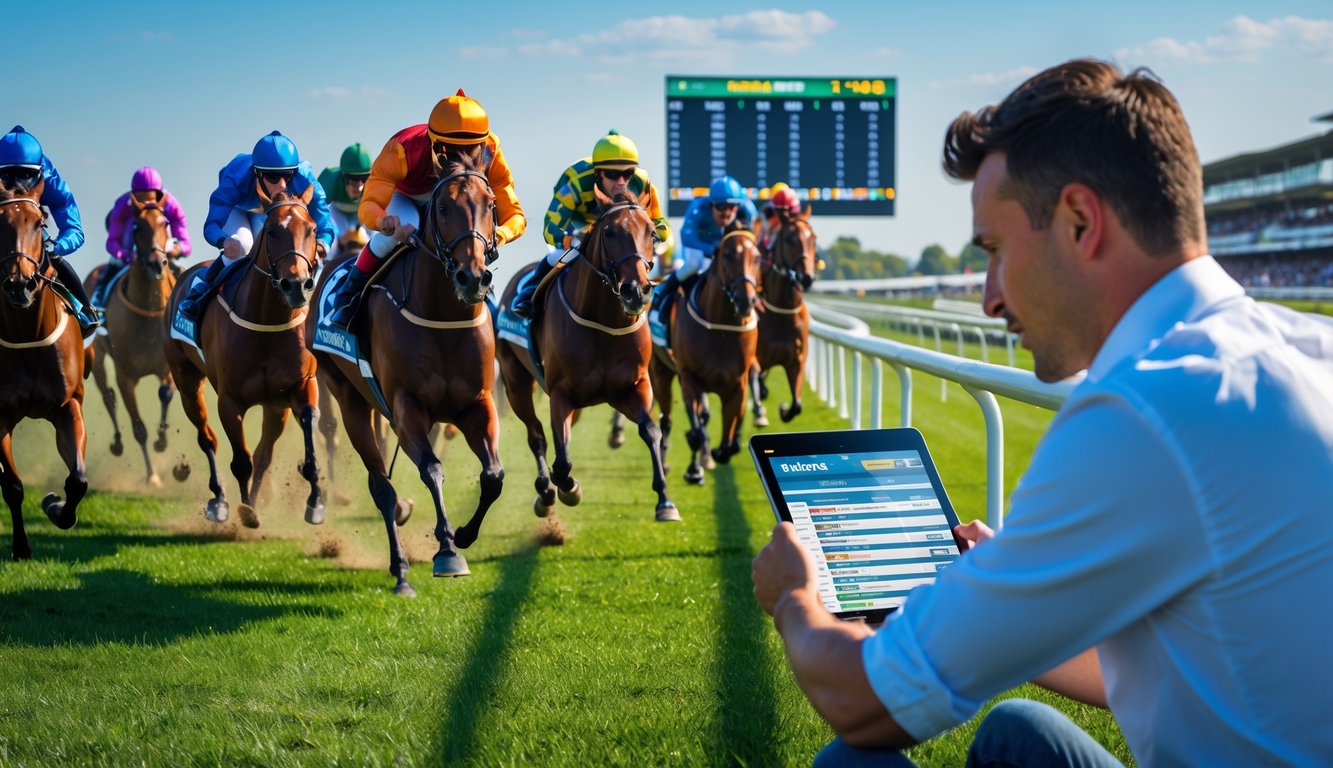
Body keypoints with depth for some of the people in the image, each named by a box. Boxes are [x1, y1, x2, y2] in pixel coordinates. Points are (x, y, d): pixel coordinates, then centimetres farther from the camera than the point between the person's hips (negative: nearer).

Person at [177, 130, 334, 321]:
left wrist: (318, 247, -62)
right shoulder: (235, 179, -44)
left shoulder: (304, 182, -40)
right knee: (242, 246, -29)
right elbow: (212, 226, -46)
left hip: (268, 212, 3)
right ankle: (201, 288, -9)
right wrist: (225, 242, -70)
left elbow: (325, 229, -37)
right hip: (235, 207, -3)